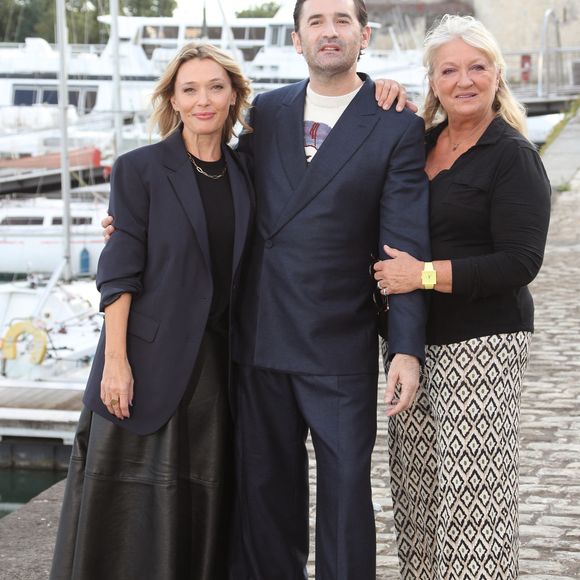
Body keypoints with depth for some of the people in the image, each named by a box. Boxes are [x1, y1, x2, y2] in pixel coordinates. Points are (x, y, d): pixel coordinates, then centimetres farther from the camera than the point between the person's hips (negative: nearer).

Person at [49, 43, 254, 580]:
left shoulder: (243, 173, 9)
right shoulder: (140, 169, -5)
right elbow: (118, 274, -9)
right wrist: (116, 361, -15)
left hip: (216, 362, 5)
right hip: (149, 360, -4)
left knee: (201, 505, 11)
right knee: (133, 505, 1)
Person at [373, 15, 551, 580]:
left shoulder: (513, 156, -7)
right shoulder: (419, 142, 13)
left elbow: (519, 262, -14)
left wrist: (426, 275, -20)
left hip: (480, 344, -7)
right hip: (414, 341, 7)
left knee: (473, 497, -7)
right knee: (414, 491, 11)